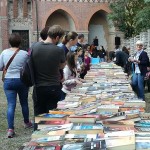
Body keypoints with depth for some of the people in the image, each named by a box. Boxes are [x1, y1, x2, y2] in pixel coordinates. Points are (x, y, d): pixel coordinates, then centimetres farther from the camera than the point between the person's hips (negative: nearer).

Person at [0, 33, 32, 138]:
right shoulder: (24, 54, -10)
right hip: (22, 81, -1)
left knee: (11, 105, 0)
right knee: (24, 103, 18)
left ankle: (10, 129, -9)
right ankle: (27, 122, 37)